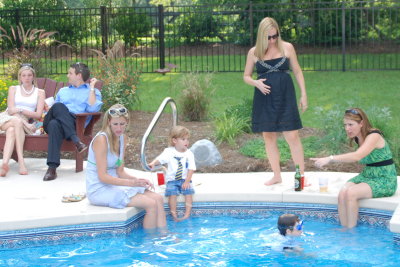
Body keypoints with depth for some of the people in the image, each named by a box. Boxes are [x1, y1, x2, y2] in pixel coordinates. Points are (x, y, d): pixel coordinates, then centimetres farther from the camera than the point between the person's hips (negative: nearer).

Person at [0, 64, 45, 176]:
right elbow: (11, 110, 2)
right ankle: (21, 161, -52)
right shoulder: (13, 89, 18)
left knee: (11, 131, -34)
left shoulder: (40, 92, 16)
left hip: (23, 121, 1)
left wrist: (21, 110, -8)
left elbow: (38, 114, 4)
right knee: (17, 121, -36)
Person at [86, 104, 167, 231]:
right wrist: (131, 183, -25)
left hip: (114, 184, 8)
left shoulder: (123, 138, 8)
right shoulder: (101, 139, -18)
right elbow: (102, 176, -21)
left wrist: (137, 180, -8)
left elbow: (120, 171, 10)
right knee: (151, 204, -17)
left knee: (158, 198, -4)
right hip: (99, 190, -8)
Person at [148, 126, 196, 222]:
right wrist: (153, 163, -33)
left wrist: (187, 181, -14)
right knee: (172, 192, -25)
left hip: (185, 180, 1)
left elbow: (191, 169, -4)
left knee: (188, 191, -24)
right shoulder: (169, 151, 0)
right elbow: (160, 159, -11)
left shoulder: (189, 154, 1)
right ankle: (174, 215, -19)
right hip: (172, 180, -1)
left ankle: (187, 214, -20)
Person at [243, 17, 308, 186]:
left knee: (292, 136, -6)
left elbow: (297, 71, 8)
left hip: (285, 97, -2)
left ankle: (302, 176, 0)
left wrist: (303, 94, 3)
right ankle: (277, 176, 19)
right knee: (268, 137, 7)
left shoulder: (287, 48, 1)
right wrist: (256, 83, -11)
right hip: (264, 99, 2)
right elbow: (246, 76, 11)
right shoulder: (254, 52, 3)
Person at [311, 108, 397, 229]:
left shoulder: (374, 136, -19)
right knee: (343, 192, -22)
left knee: (351, 193, -28)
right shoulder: (357, 138, 8)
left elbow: (357, 156, -34)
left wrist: (330, 159, -40)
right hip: (366, 176, 7)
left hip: (385, 181, -7)